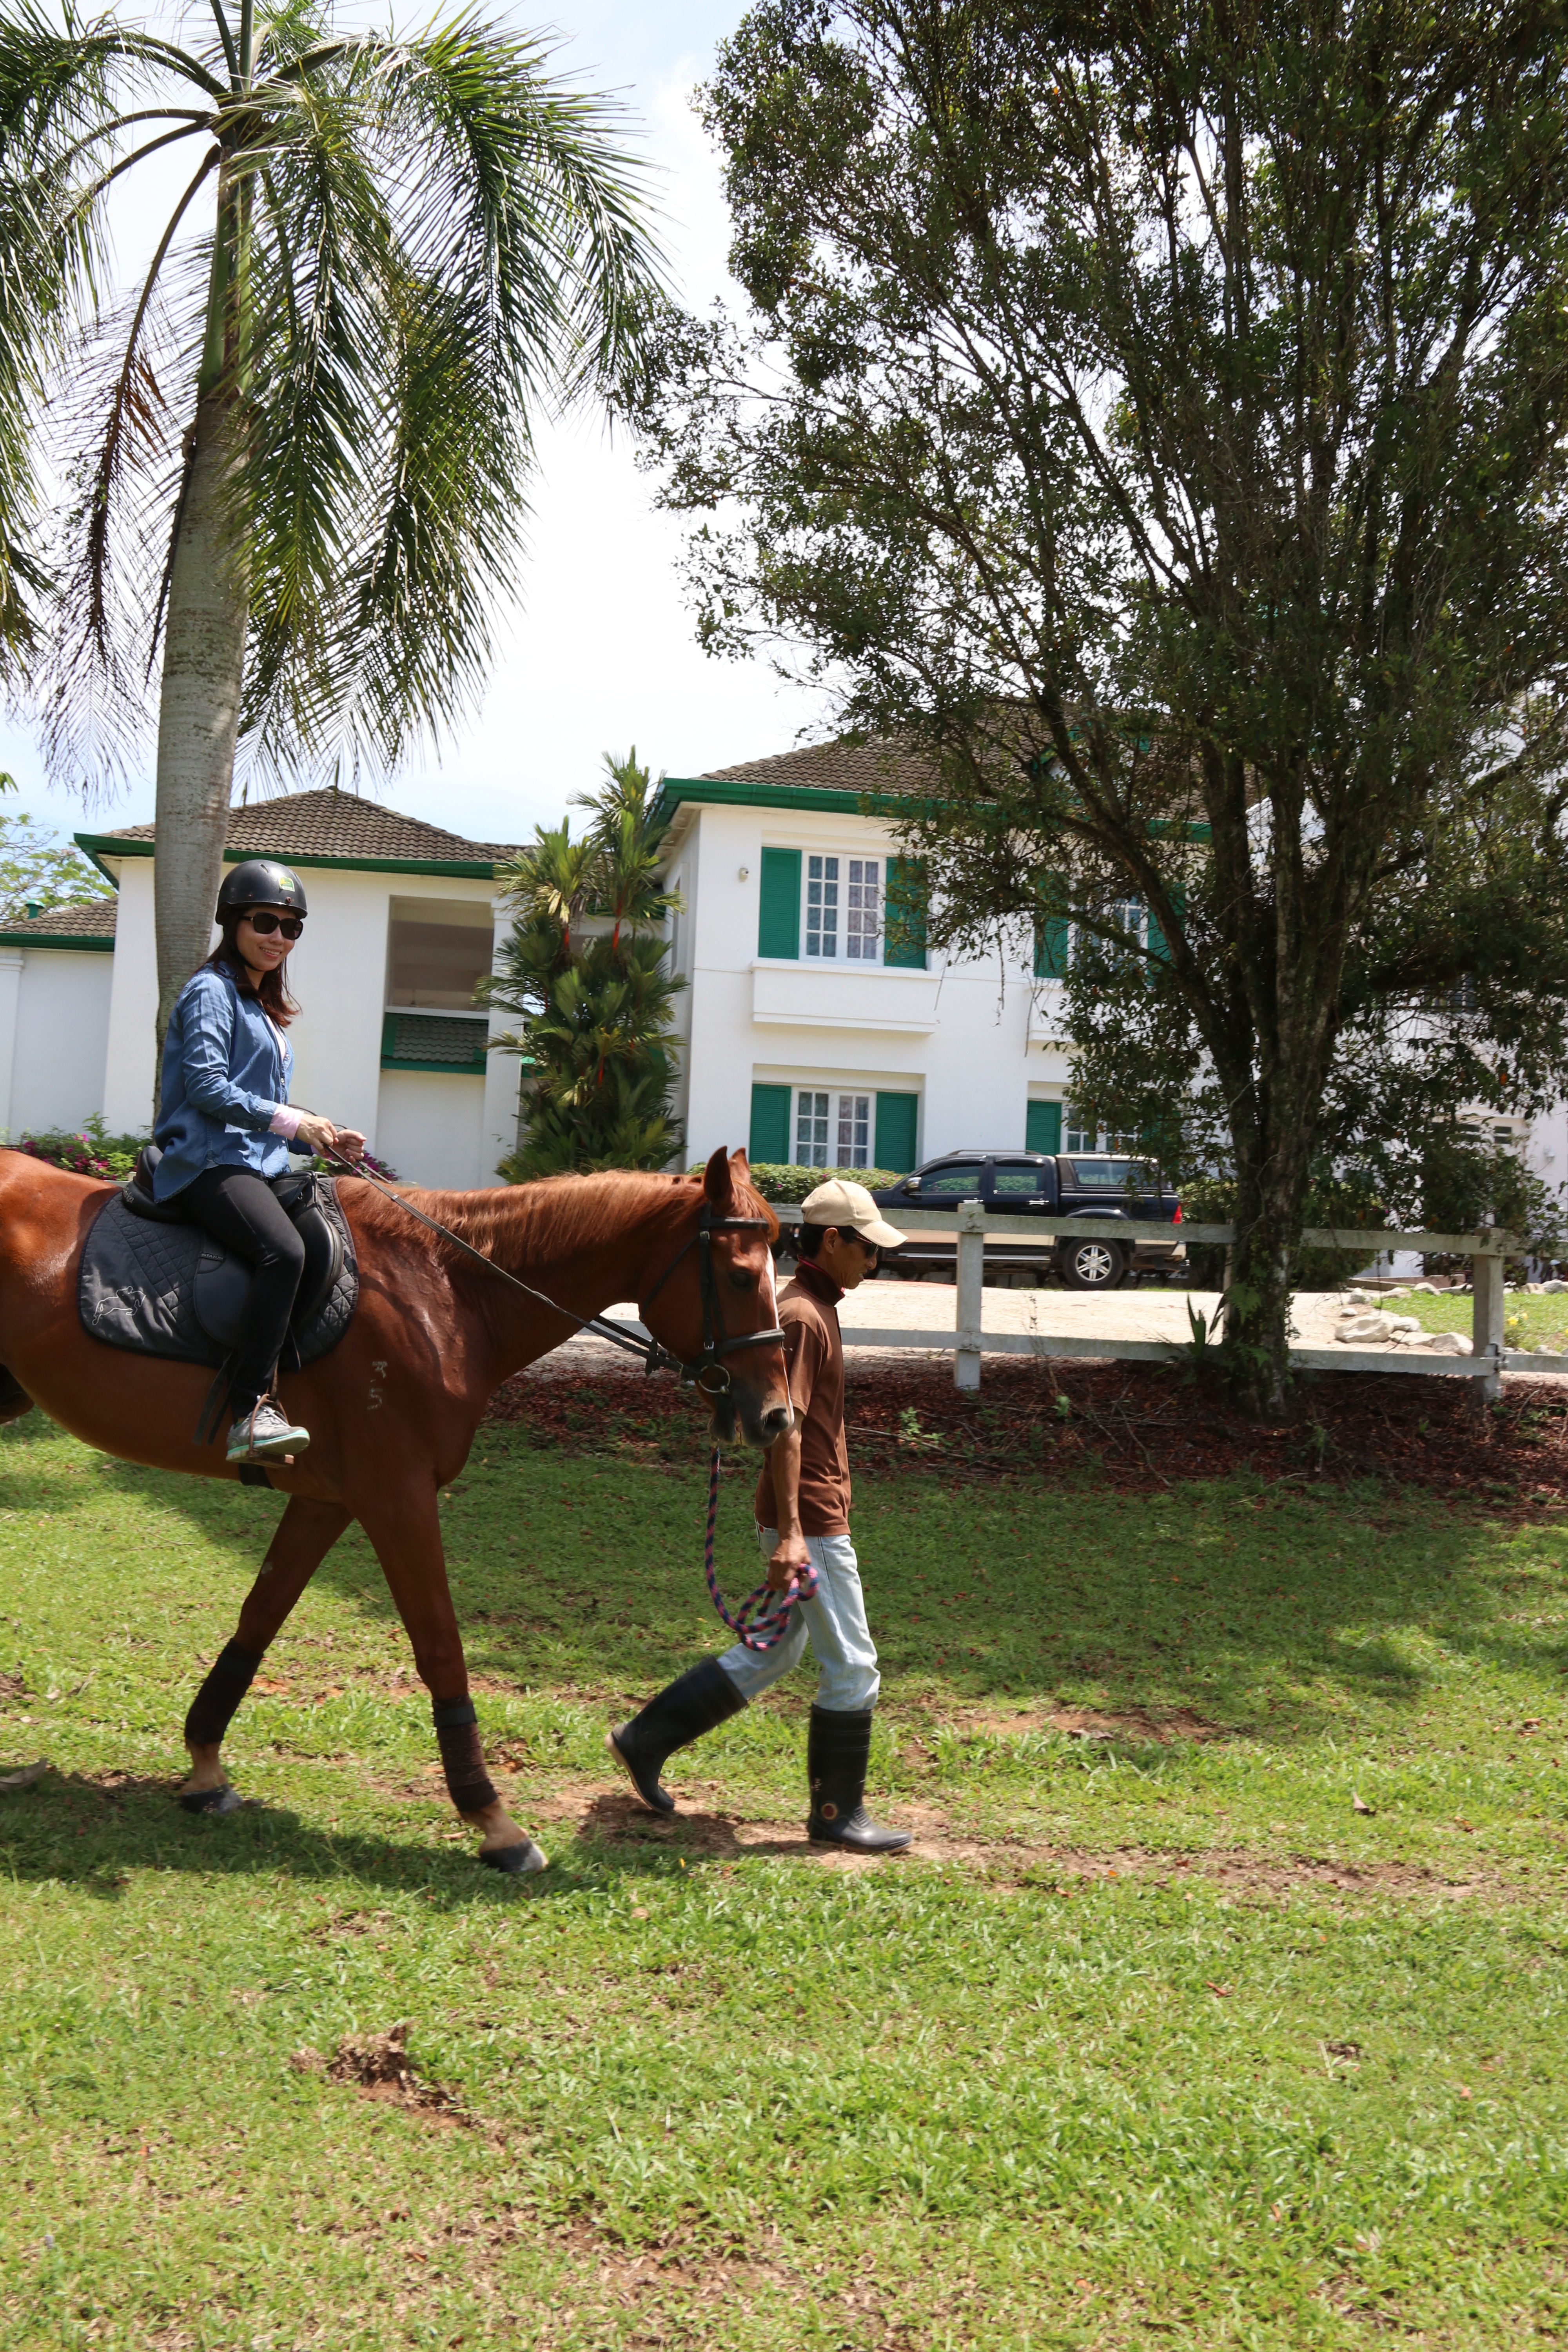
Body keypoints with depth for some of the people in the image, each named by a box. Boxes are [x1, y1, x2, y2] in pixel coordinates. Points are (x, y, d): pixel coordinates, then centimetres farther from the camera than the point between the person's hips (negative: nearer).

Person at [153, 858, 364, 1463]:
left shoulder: (262, 1006, 26)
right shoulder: (212, 991, -2)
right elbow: (206, 1085, -14)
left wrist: (324, 1138, 12)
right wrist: (292, 1121, -14)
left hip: (258, 1162, 10)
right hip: (211, 1161, -10)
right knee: (284, 1251, -34)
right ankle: (251, 1413, -36)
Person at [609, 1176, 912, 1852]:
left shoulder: (813, 1307, 15)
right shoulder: (803, 1316, -16)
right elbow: (785, 1428, -22)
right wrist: (791, 1533, -26)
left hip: (810, 1519, 10)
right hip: (812, 1522, -10)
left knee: (769, 1655, 17)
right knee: (852, 1667, 1)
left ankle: (645, 1740, 23)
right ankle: (837, 1813, 13)